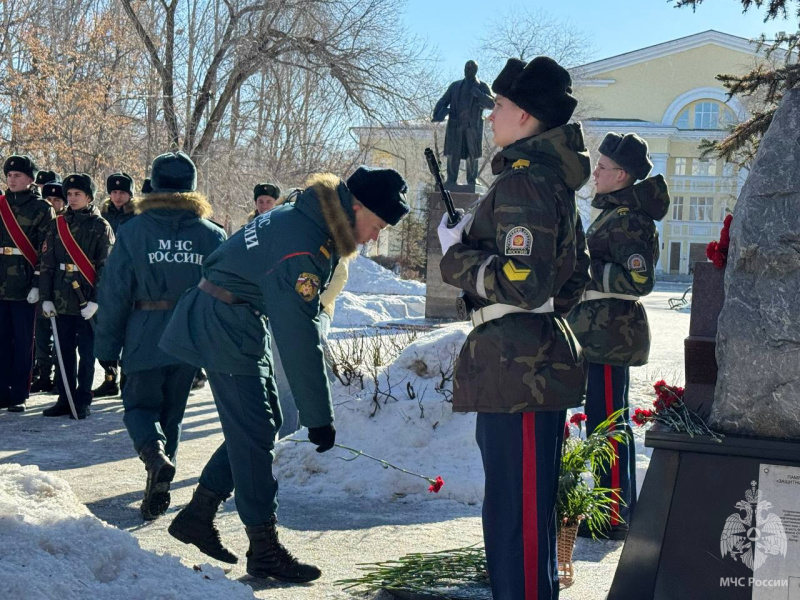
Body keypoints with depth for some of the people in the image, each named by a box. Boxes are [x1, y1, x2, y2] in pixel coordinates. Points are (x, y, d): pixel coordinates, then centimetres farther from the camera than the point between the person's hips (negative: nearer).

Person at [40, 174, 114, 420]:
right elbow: (47, 263, 9)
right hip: (62, 300, 4)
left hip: (88, 301, -4)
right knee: (65, 352, 10)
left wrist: (96, 300, -15)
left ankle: (83, 401, 10)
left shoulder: (101, 227, -2)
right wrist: (46, 297, 1)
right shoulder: (59, 225, 10)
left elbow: (105, 267, -8)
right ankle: (65, 399, 18)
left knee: (87, 353, 2)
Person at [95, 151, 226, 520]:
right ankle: (157, 492, 17)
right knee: (172, 413, 16)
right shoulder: (213, 236, 1)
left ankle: (155, 454, -17)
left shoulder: (132, 231, -4)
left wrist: (107, 348, 2)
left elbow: (114, 293, -3)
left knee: (139, 405, 14)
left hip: (145, 340, -2)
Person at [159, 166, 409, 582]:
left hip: (243, 325, 10)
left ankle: (196, 517, 21)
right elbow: (300, 339, -28)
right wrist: (318, 415, -23)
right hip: (225, 330, -10)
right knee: (254, 433, -7)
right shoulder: (301, 247, -29)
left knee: (259, 424, 13)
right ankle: (265, 551, 2)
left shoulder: (311, 220, 2)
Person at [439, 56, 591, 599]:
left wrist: (457, 254, -10)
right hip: (538, 363, 11)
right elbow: (574, 278, 22)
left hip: (519, 370, -11)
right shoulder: (553, 180, 17)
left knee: (518, 520, -5)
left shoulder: (523, 181, -15)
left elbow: (523, 283, -22)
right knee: (523, 514, 21)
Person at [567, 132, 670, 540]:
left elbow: (640, 280, -23)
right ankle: (620, 509, 26)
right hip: (603, 333, 11)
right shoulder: (614, 213, 16)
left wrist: (587, 270, -21)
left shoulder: (627, 220, -16)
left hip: (611, 334, -11)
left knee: (606, 424, -6)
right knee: (611, 423, 16)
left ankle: (615, 518, 2)